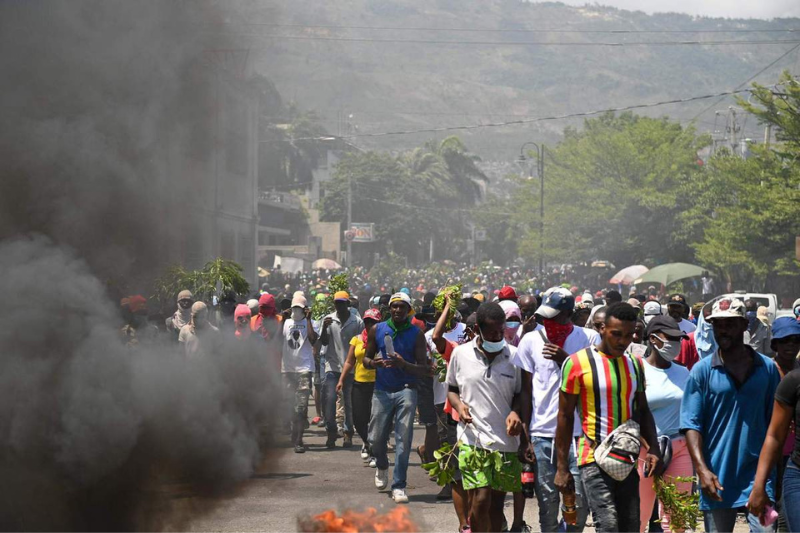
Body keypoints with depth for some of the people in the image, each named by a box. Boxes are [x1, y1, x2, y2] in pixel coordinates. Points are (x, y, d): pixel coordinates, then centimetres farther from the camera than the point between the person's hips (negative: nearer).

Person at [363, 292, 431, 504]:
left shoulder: (416, 334, -2)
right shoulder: (377, 330, 5)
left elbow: (424, 370, -5)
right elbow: (366, 358, 12)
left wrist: (403, 364, -23)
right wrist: (374, 363, -12)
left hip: (406, 390, -2)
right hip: (382, 391, 2)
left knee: (403, 440, -7)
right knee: (376, 438, 5)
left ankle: (398, 486, 0)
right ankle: (382, 466, 38)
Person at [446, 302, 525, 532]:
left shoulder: (513, 356, 0)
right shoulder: (461, 354, 1)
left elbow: (519, 393, 10)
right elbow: (451, 388, 15)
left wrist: (515, 412, -10)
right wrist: (459, 405, -6)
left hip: (506, 439, 2)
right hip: (473, 438, -2)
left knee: (496, 504, 10)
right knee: (480, 500, -14)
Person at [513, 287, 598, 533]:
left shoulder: (589, 338, 1)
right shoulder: (531, 340, 5)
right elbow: (526, 391, 7)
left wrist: (566, 359, -15)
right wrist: (525, 436, 3)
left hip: (579, 431, -1)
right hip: (542, 433, 1)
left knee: (580, 498, -2)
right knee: (547, 499, 2)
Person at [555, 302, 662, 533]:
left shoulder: (635, 364, 10)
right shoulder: (577, 363, -7)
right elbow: (565, 416, -4)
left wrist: (653, 448, 0)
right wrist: (562, 467, -6)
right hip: (594, 459, -6)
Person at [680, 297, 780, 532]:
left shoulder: (767, 368, 5)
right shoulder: (702, 371, 1)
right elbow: (691, 424, -3)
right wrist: (702, 470, -15)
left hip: (758, 473, 0)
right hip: (717, 477, 0)